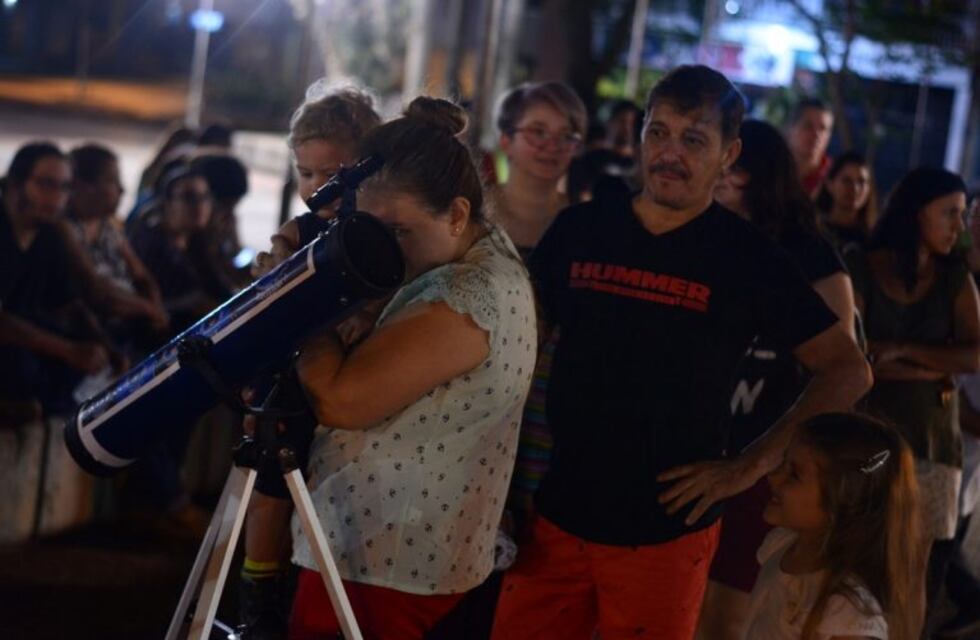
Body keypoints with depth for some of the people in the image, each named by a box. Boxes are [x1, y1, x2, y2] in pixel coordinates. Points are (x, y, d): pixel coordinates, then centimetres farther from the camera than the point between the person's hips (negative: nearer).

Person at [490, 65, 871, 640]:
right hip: (556, 515, 3)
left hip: (665, 533, -2)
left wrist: (750, 468, -10)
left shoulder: (747, 258, -5)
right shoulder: (579, 230, 3)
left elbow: (847, 371, -4)